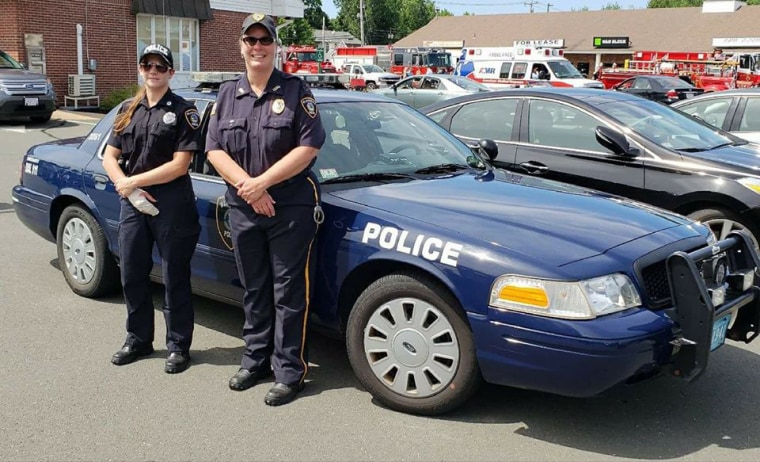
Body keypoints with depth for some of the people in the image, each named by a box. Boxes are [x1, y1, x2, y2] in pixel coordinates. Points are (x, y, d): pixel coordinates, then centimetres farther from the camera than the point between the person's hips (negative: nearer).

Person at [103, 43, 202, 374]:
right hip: (132, 203, 6)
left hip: (172, 204, -5)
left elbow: (180, 165, -11)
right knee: (132, 275, 12)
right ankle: (138, 339, 28)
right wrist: (126, 187, -9)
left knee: (175, 278, 2)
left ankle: (178, 346, 13)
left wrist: (133, 181, -11)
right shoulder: (128, 110, 13)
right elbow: (109, 157, 9)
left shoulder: (182, 111, -3)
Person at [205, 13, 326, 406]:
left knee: (289, 292, -1)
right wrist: (248, 187, -12)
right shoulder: (227, 94, 11)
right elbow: (214, 150, 4)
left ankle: (289, 372, 7)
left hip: (292, 209, -4)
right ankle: (255, 360, 27)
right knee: (254, 291, 14)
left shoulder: (296, 91, -2)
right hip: (243, 210, 5)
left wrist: (263, 182, -15)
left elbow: (309, 147, -11)